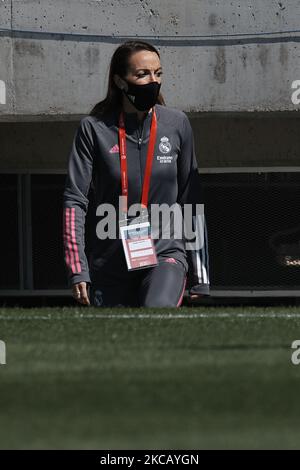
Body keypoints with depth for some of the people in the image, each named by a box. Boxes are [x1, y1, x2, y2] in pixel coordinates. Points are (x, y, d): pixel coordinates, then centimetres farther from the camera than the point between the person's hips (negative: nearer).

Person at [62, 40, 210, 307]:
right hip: (110, 262, 1)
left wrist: (199, 274, 7)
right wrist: (77, 270, -11)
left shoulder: (176, 124, 3)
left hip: (165, 253, -1)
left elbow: (190, 198, 8)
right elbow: (75, 200, -3)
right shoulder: (94, 128, -2)